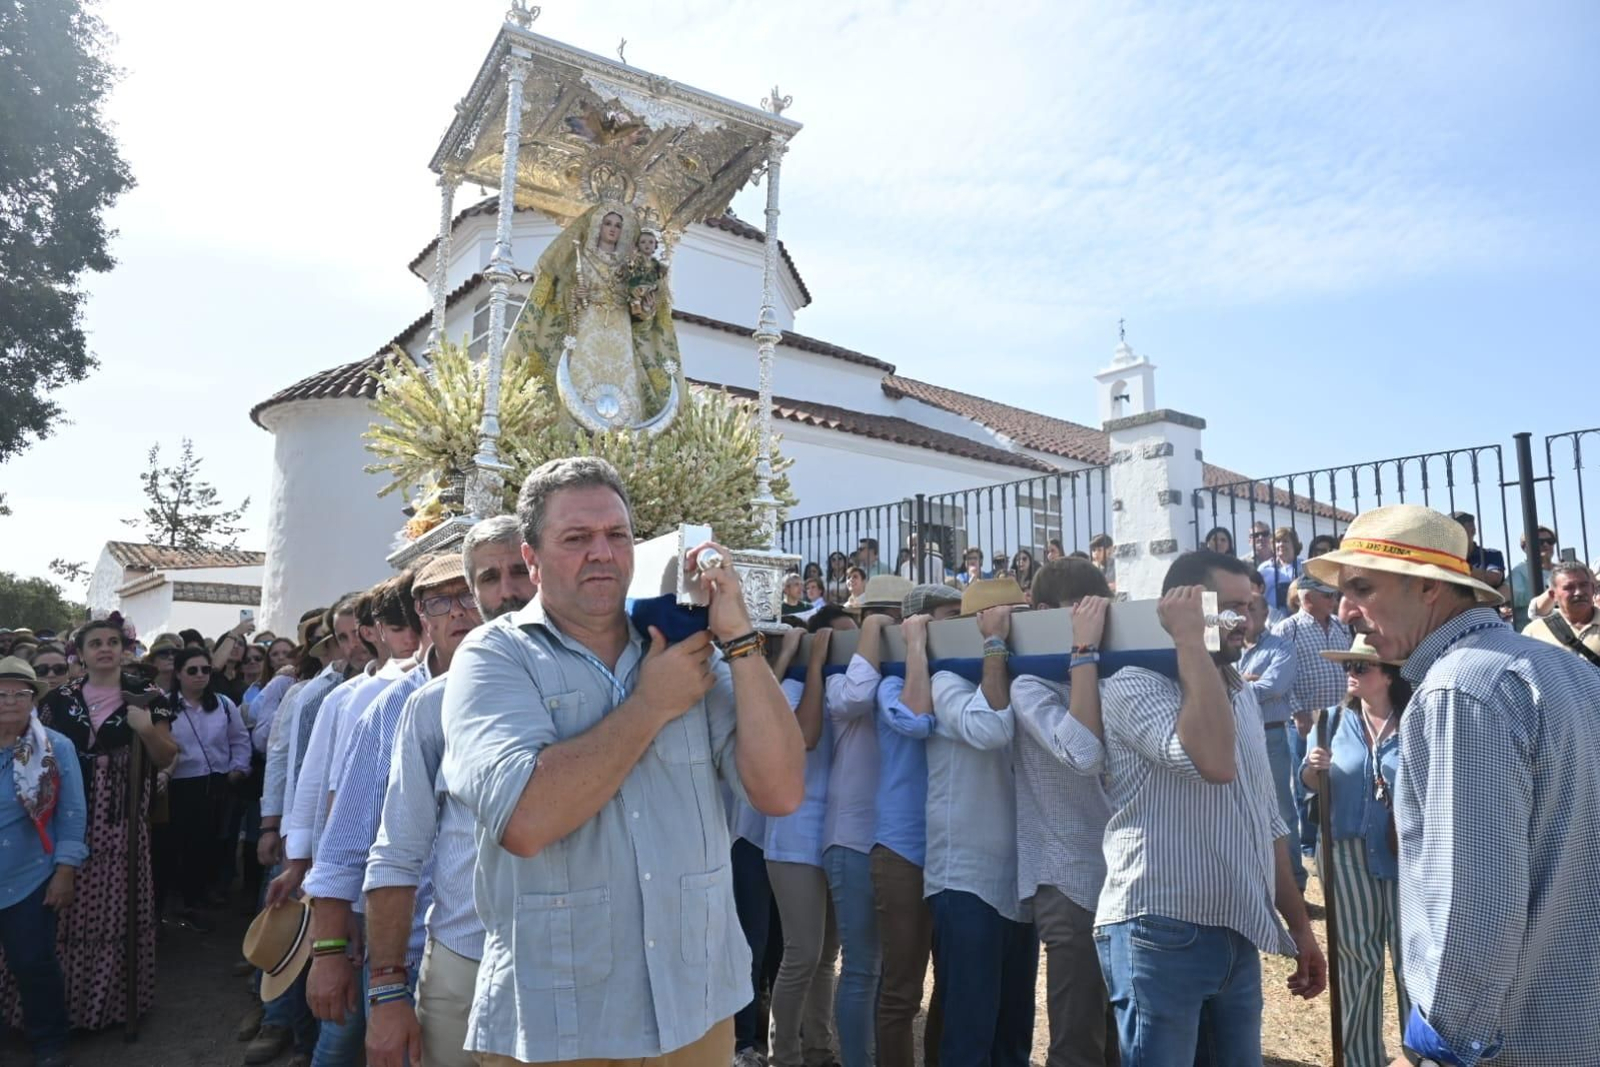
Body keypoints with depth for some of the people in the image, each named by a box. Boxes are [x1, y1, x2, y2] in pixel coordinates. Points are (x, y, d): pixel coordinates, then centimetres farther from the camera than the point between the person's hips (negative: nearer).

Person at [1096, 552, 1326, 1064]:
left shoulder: (1242, 695, 15)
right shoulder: (1133, 685, -11)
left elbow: (1267, 823, 20)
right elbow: (1213, 760, -28)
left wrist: (1300, 927, 19)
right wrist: (1191, 641, -20)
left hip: (1237, 937, 8)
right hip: (1161, 933, -7)